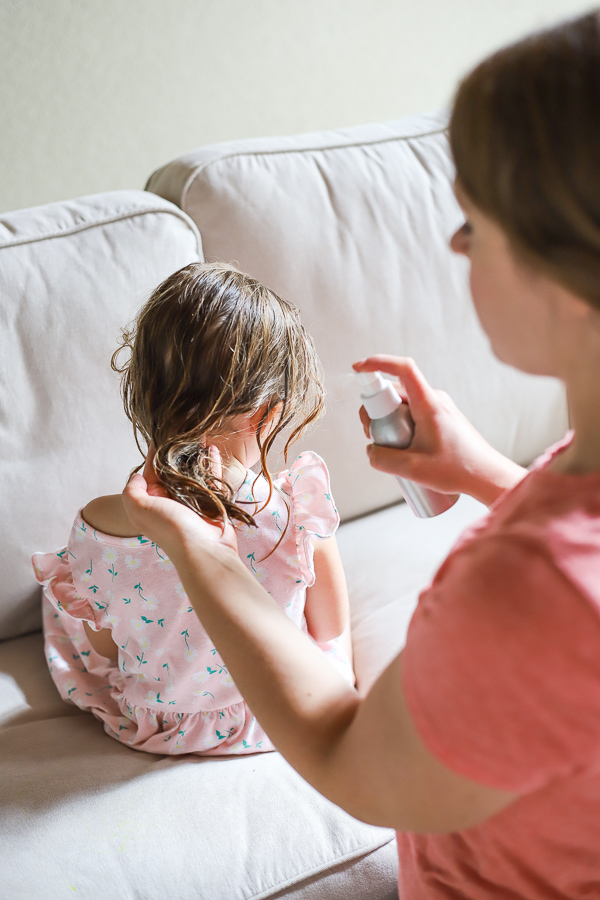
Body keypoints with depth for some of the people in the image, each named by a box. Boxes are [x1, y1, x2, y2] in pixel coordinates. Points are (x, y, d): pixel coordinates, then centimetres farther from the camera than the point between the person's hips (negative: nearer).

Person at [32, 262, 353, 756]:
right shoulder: (302, 509, -32)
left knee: (61, 589, 24)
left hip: (159, 728, 0)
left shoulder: (99, 529, -31)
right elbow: (333, 628, -13)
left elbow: (105, 649, -12)